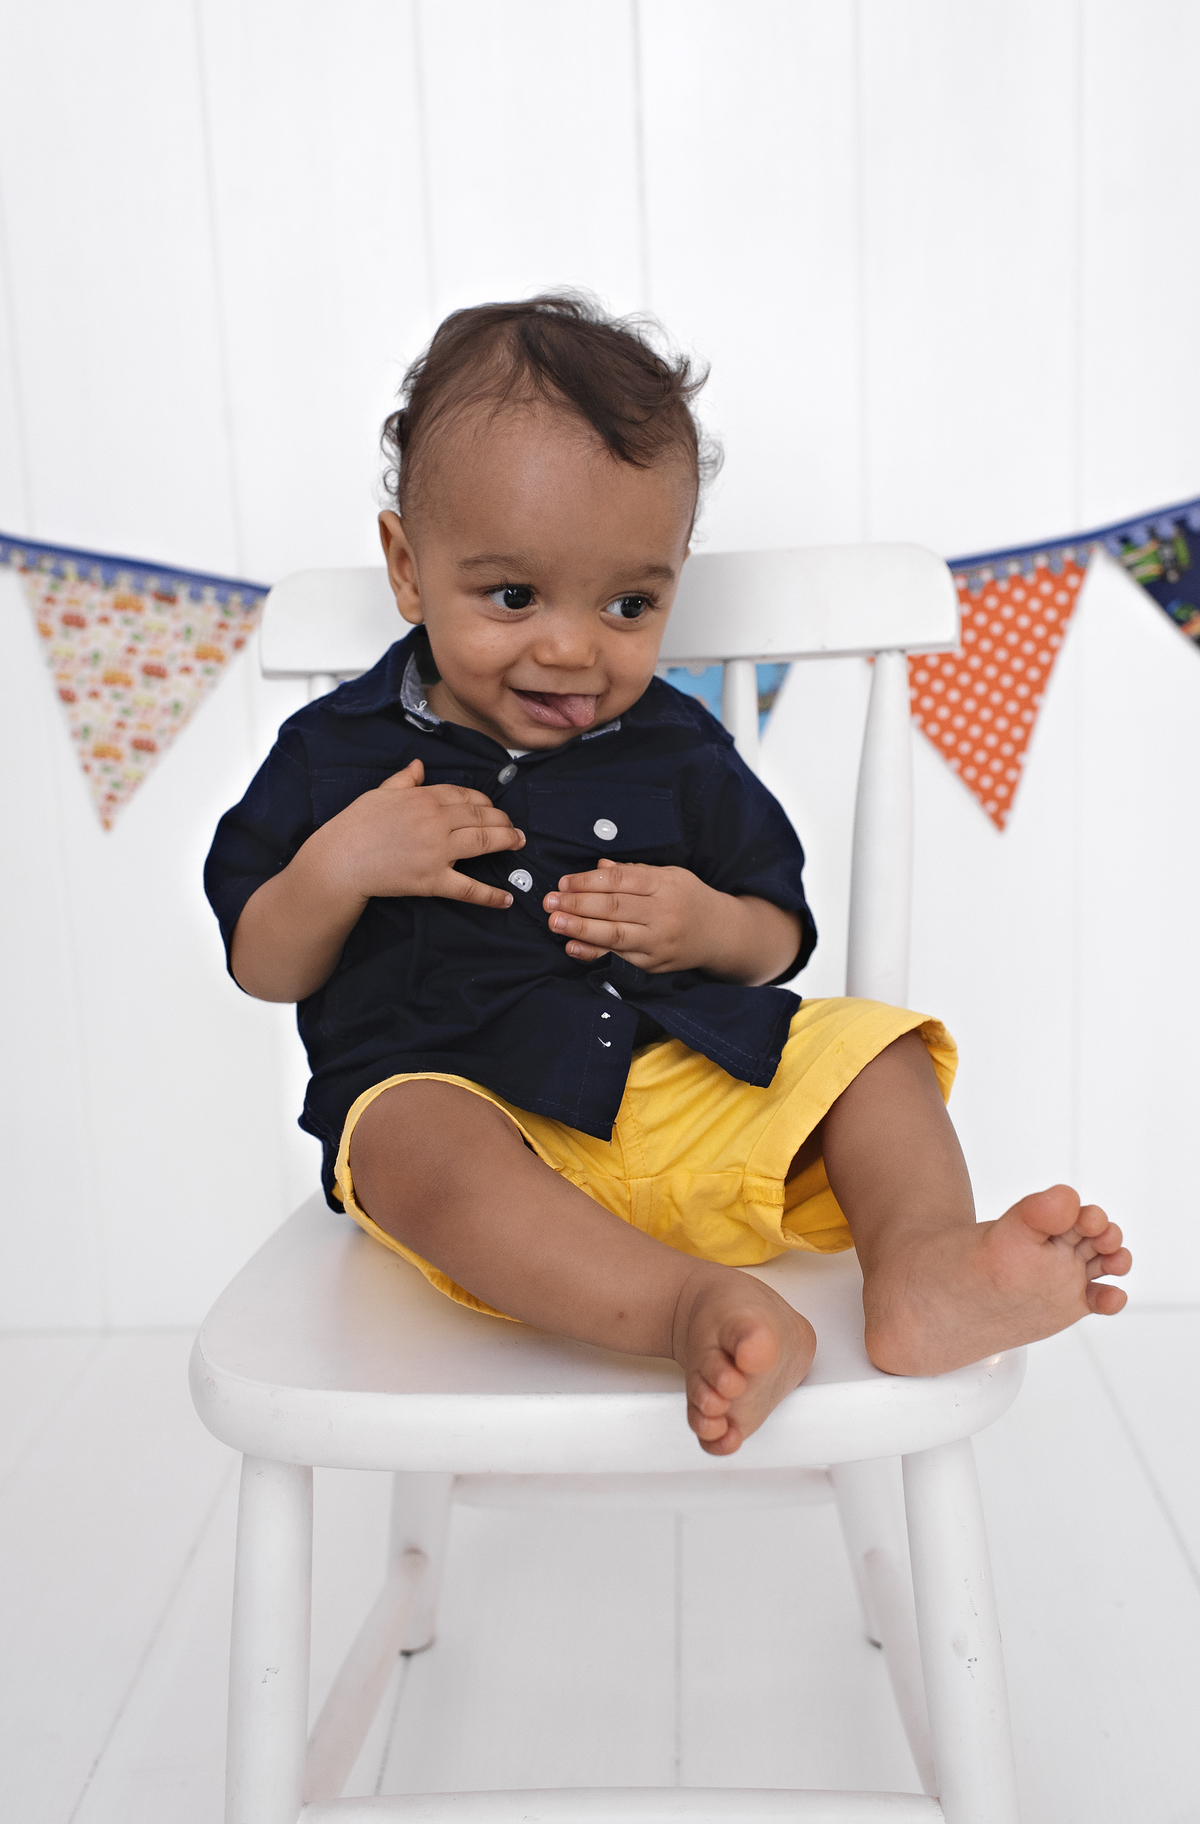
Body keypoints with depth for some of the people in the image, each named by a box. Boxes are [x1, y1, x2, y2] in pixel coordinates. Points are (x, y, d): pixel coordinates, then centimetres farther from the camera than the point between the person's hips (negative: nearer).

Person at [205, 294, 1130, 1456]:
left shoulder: (675, 749, 9)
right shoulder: (338, 751, 5)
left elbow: (778, 937, 15)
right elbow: (263, 968, 7)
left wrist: (714, 927, -10)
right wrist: (339, 866, -13)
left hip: (692, 1075, 3)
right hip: (453, 1089, -2)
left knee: (876, 1050, -12)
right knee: (412, 1144, -36)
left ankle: (923, 1266, -37)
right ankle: (700, 1309, -51)